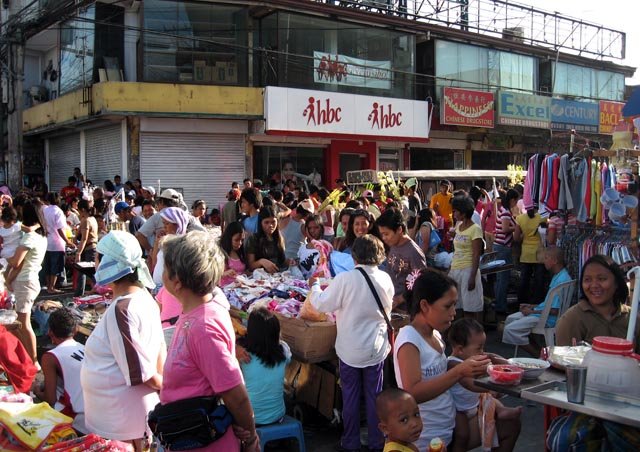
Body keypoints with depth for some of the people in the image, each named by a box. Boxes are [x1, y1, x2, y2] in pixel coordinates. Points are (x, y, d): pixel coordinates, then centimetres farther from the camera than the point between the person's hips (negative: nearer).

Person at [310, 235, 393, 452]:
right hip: (376, 348, 2)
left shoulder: (345, 279, -20)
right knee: (374, 395, 14)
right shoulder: (385, 279, -8)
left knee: (350, 395, 12)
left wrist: (314, 285, 5)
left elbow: (321, 304, -12)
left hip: (349, 349, -2)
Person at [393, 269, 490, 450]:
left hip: (447, 429, 8)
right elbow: (413, 393, -29)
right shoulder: (409, 339, -20)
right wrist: (459, 372, -33)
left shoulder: (435, 334, 4)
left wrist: (467, 369, -2)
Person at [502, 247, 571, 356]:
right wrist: (532, 306, 11)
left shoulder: (561, 280, -23)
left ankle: (539, 356, -5)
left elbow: (554, 311, -24)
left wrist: (532, 311, -14)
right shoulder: (557, 276, 10)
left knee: (510, 330, -18)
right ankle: (538, 350, 10)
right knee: (510, 319, 16)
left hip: (548, 319, -11)